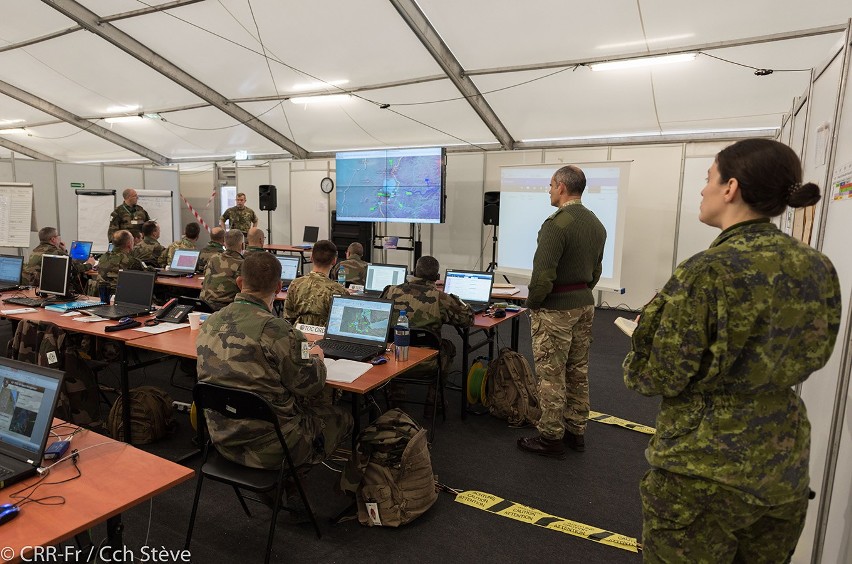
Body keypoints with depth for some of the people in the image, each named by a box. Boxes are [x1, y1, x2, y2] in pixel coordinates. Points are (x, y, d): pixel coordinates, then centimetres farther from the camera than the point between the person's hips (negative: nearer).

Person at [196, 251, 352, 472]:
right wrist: (316, 358, 6)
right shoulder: (276, 330, -25)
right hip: (269, 449, -7)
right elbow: (310, 385, -15)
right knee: (342, 419, 15)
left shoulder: (209, 324, -3)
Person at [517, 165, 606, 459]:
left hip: (555, 308, -9)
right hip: (585, 303, 9)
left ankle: (551, 437, 12)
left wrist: (532, 304, -8)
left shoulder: (557, 223, -19)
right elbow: (596, 270, 14)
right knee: (578, 372, 15)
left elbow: (543, 274, -22)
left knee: (551, 375, 1)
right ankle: (576, 431, 27)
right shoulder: (596, 224, 9)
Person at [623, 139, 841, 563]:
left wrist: (636, 367, 2)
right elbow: (812, 357, 12)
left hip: (706, 468, -6)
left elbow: (659, 378, -18)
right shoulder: (818, 269, -1)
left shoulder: (707, 272, -23)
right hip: (784, 465, 7)